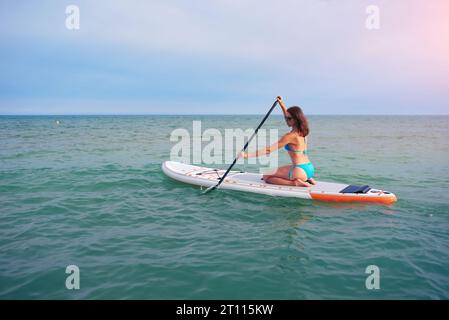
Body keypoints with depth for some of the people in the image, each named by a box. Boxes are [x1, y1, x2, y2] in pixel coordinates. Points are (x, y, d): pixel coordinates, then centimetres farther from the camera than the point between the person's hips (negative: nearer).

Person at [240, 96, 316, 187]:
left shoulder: (291, 136, -16)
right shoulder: (302, 131, 8)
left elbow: (269, 150, -20)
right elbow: (288, 118, 31)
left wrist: (247, 155, -20)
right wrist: (282, 105, 32)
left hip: (300, 171, -9)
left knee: (266, 177, 1)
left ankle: (295, 183, -12)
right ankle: (306, 179, 15)